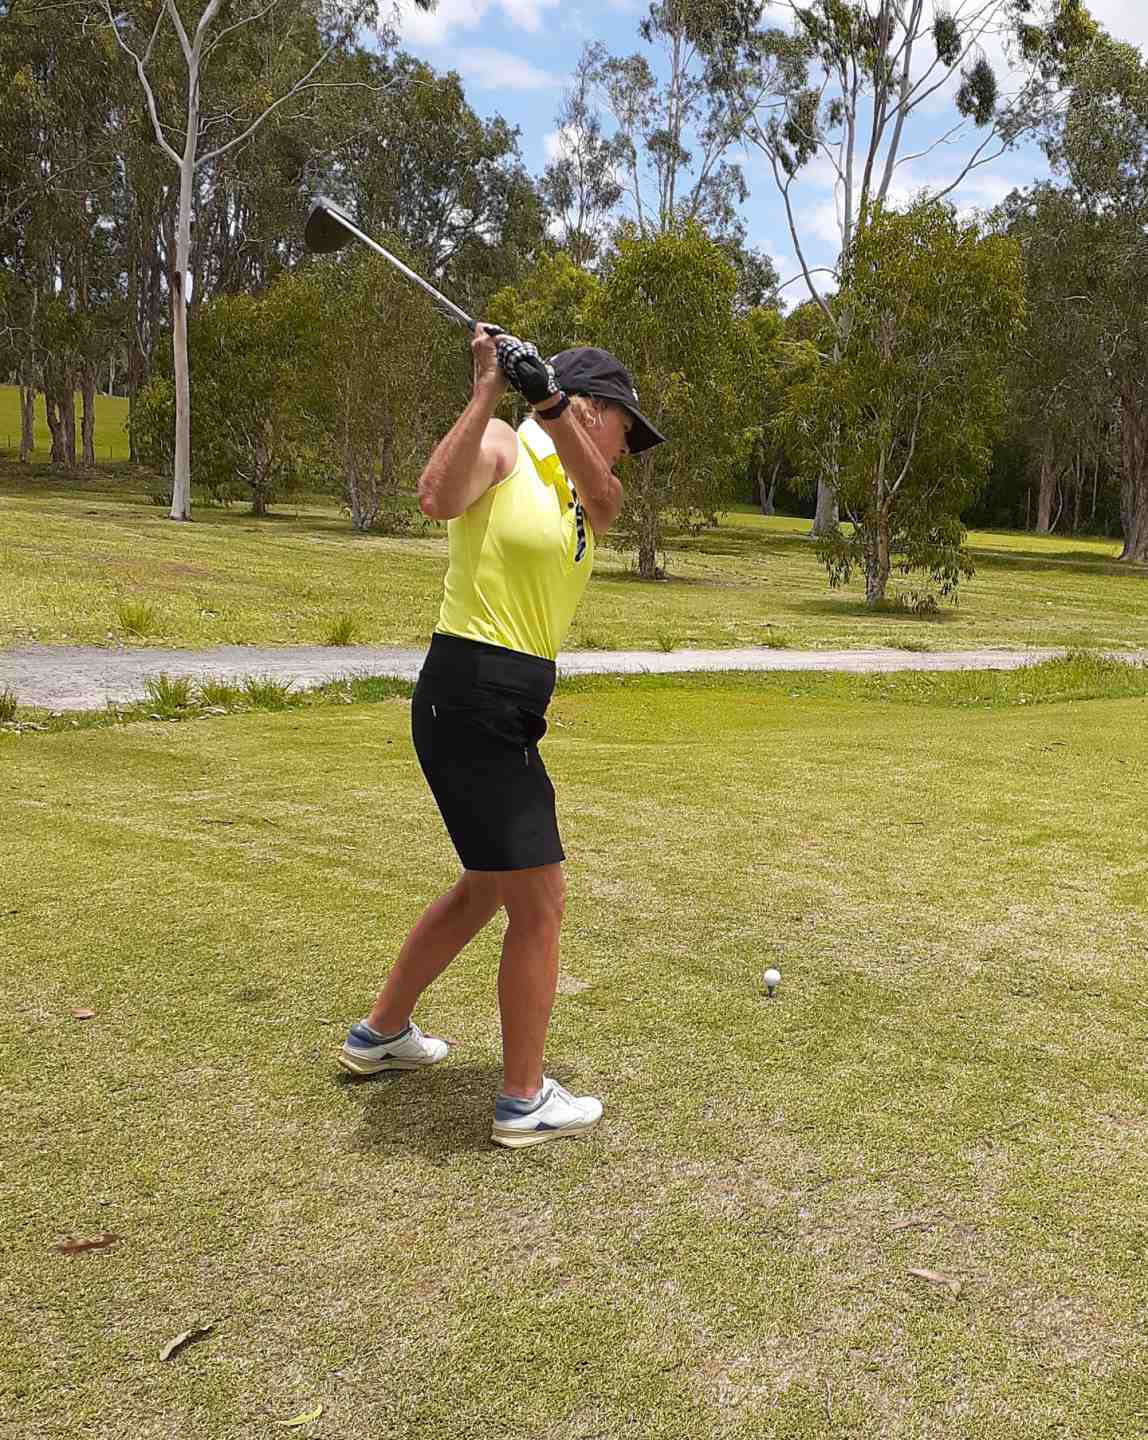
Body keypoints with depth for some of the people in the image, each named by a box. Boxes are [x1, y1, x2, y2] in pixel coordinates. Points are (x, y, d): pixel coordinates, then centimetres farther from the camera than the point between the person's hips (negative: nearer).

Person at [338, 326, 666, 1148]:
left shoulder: (594, 497, 15)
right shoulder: (503, 448, -6)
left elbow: (601, 498, -10)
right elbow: (438, 497, -28)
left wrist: (553, 405, -24)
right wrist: (488, 394, -26)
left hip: (510, 708, 9)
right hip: (470, 700, -9)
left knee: (490, 887, 22)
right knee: (541, 902, -3)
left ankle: (381, 1035, 39)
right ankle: (525, 1102, 12)